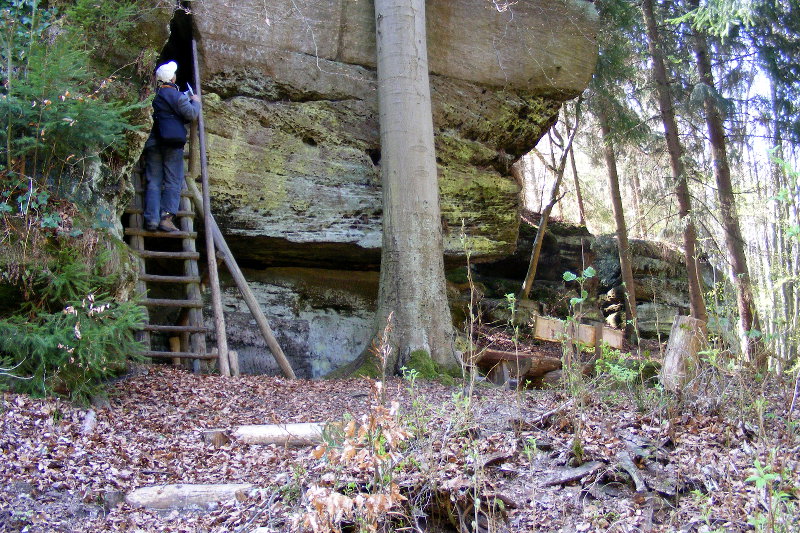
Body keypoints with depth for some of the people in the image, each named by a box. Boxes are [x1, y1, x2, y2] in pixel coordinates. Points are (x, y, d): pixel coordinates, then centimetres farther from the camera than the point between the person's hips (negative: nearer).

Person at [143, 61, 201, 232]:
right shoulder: (177, 96, -4)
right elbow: (191, 115, -7)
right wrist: (195, 101, 14)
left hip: (152, 142, 4)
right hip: (173, 144, -4)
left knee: (153, 182, 5)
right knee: (173, 182, -1)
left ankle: (151, 219, -5)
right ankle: (167, 217, -12)